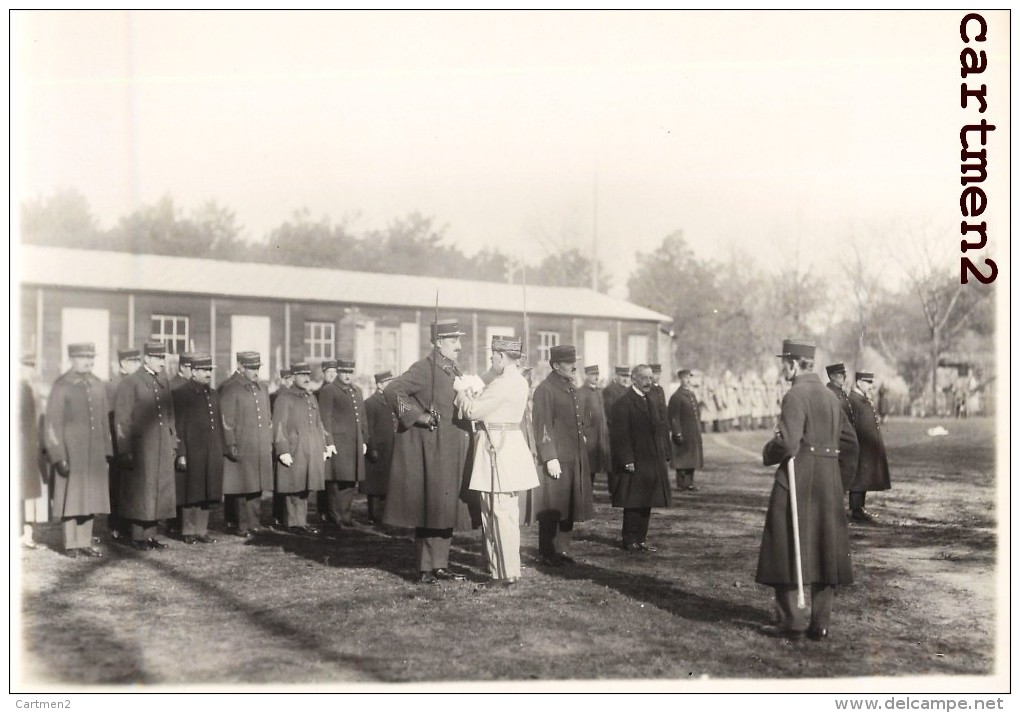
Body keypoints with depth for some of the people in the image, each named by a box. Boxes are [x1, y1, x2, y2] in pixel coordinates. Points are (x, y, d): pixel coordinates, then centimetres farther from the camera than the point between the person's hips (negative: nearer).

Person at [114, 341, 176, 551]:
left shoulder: (163, 382, 12)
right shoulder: (129, 383, -7)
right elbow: (122, 420, -9)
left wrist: (173, 442, 11)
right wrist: (126, 451, -13)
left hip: (163, 448, 6)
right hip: (140, 449, -6)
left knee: (160, 491, 8)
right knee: (140, 492, 0)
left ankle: (150, 535, 17)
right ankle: (138, 537, 9)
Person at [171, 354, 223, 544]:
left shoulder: (214, 395, 15)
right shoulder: (180, 394, -5)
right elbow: (178, 427, -9)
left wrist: (221, 450, 13)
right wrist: (181, 454, -14)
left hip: (212, 455, 6)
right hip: (191, 454, -6)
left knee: (207, 494, 9)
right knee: (190, 494, 2)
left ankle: (202, 530, 17)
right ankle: (188, 531, 11)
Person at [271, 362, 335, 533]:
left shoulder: (312, 397, 17)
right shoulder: (285, 397, -6)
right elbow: (279, 426, -11)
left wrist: (327, 443, 18)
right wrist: (283, 451, -16)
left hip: (313, 452, 7)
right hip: (294, 452, -7)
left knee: (305, 488, 11)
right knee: (294, 489, -3)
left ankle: (302, 521, 18)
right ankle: (294, 523, 4)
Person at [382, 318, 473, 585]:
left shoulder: (453, 371, 14)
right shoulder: (424, 368, -13)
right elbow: (392, 391, -22)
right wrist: (416, 417, -21)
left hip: (450, 453, 9)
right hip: (430, 451, -9)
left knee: (447, 507, 11)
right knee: (430, 508, -3)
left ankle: (440, 565, 20)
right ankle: (425, 568, 5)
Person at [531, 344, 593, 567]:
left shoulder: (572, 390, 16)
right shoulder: (545, 389, -11)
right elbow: (543, 427, -15)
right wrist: (550, 458, -20)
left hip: (575, 460, 8)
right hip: (557, 460, -8)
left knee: (570, 507, 12)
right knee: (552, 509, -1)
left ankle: (563, 550, 22)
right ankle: (547, 554, 7)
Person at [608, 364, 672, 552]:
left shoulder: (652, 401, 13)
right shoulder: (623, 403, -12)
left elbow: (661, 429, 16)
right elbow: (620, 435, -15)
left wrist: (665, 457, 10)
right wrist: (627, 460, -20)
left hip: (652, 463, 8)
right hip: (634, 463, -7)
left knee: (646, 503, 11)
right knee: (633, 504, -1)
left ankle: (640, 540, 19)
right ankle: (630, 542, 8)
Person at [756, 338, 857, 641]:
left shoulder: (795, 396, -14)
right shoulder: (828, 395, 12)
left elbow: (787, 444, -22)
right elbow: (848, 435, 21)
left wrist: (767, 453, -3)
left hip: (797, 482, -8)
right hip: (828, 485, 8)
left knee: (788, 549, 2)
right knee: (823, 550, 10)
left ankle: (792, 620, 3)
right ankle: (820, 623, 14)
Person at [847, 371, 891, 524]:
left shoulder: (865, 400, 18)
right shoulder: (853, 400, -15)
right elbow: (854, 425, -20)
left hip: (869, 448, 10)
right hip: (861, 447, -10)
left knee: (864, 481, 13)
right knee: (859, 480, -5)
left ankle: (859, 510, 19)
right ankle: (856, 512, -1)